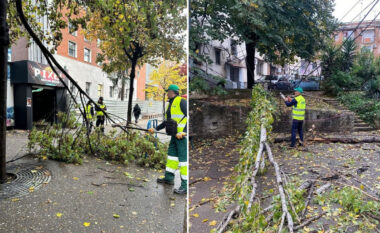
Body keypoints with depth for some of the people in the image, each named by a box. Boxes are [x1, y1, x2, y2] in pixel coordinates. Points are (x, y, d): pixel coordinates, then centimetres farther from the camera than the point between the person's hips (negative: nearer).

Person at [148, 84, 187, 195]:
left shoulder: (181, 101, -9)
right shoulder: (170, 104, 19)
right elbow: (166, 121, 24)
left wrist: (184, 132, -26)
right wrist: (155, 129, 18)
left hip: (182, 136, -9)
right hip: (175, 135, 9)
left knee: (183, 158, -7)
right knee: (171, 155, 16)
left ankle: (185, 185, -2)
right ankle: (169, 178, 31)